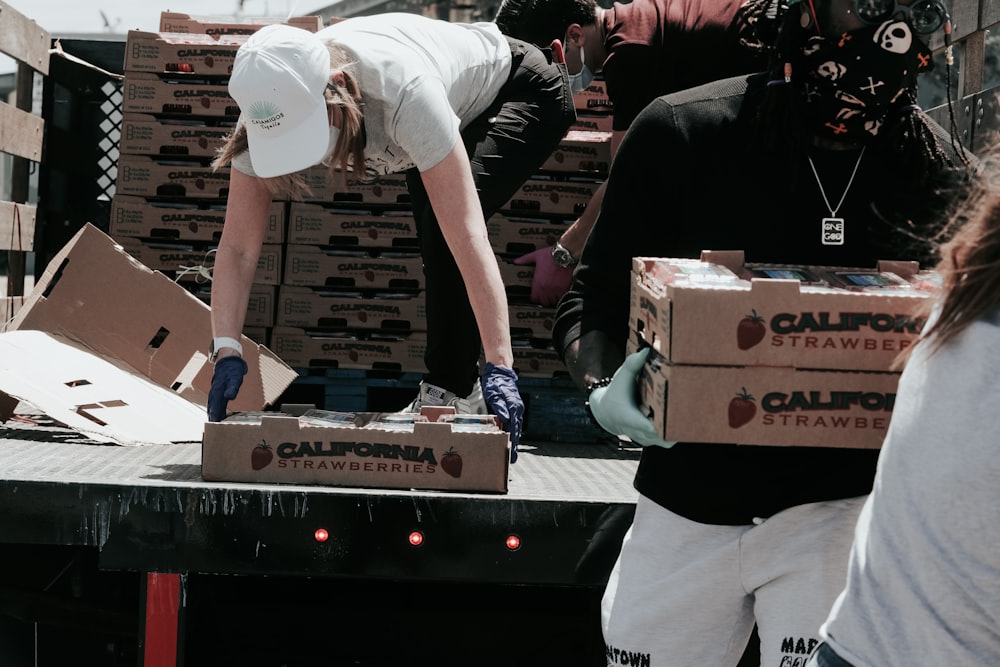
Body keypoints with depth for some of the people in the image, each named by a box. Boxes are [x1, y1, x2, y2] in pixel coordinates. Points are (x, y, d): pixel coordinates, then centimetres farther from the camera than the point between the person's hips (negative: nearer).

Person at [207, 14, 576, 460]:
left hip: (524, 91, -6)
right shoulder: (271, 106, -29)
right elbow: (237, 247, -27)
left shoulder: (403, 92, -45)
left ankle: (452, 390, -14)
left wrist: (499, 369, -50)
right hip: (458, 115, 6)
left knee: (447, 222, -26)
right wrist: (226, 352, -40)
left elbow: (468, 235, -47)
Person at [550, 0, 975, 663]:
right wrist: (606, 388, -22)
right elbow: (593, 301, -1)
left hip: (845, 504, 0)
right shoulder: (683, 131, -8)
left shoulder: (948, 176, -3)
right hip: (687, 503, 1)